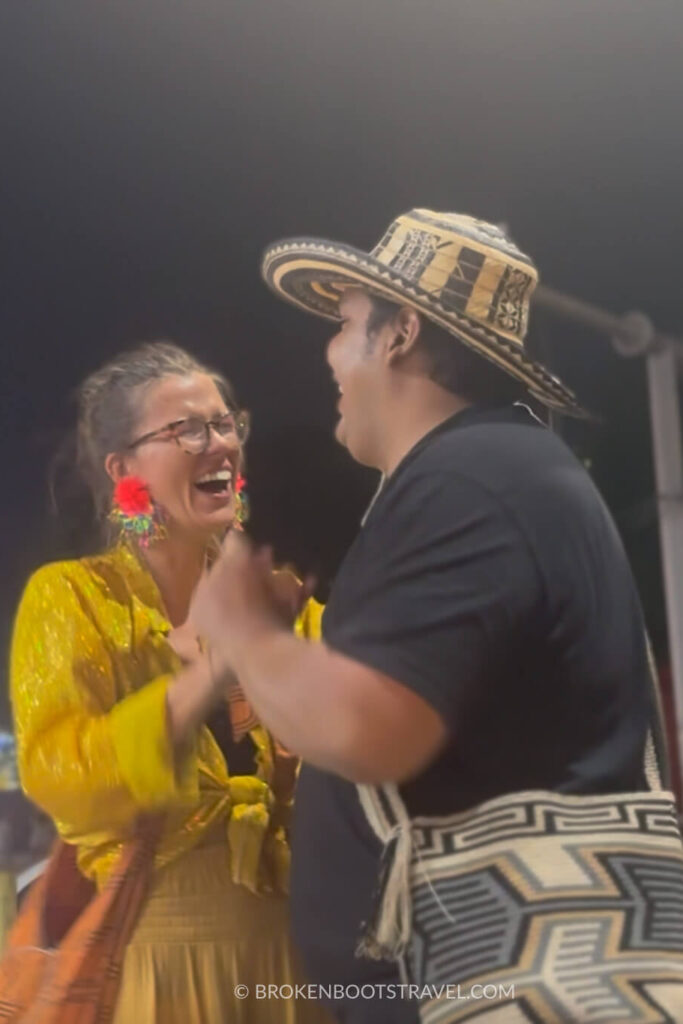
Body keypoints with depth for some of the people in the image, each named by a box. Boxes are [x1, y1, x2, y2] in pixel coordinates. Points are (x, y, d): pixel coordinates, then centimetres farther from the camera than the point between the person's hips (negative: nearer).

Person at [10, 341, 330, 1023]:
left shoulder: (275, 597, 4)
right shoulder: (68, 596, -6)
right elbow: (53, 778, -19)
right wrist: (214, 672, -28)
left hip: (288, 940, 4)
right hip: (153, 949, -3)